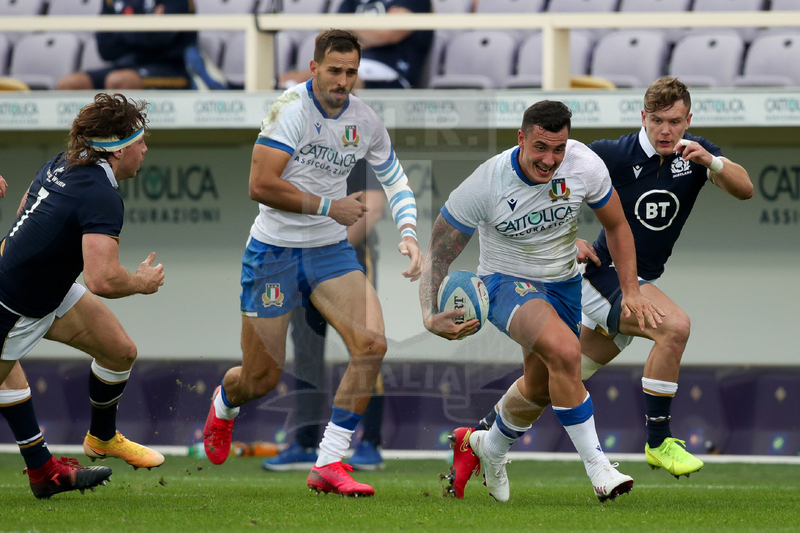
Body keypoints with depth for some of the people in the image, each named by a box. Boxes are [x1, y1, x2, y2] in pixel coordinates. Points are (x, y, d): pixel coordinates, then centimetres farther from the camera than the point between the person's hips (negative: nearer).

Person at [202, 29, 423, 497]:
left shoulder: (365, 121, 1)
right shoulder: (292, 108, -17)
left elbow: (396, 180, 16)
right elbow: (261, 185, -23)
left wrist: (408, 234, 0)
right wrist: (328, 207, -18)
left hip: (332, 250, 4)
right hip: (275, 251, -4)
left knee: (372, 344, -19)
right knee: (261, 380, 3)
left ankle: (330, 464, -11)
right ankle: (223, 405, 43)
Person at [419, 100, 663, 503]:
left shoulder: (585, 165, -18)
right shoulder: (486, 184, -26)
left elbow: (616, 226, 1)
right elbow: (438, 254, -17)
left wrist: (631, 292, -3)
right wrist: (431, 316, -32)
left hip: (562, 284, 5)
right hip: (506, 283, -5)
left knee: (540, 388, 16)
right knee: (564, 349, -32)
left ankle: (489, 447, 49)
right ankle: (596, 466, -24)